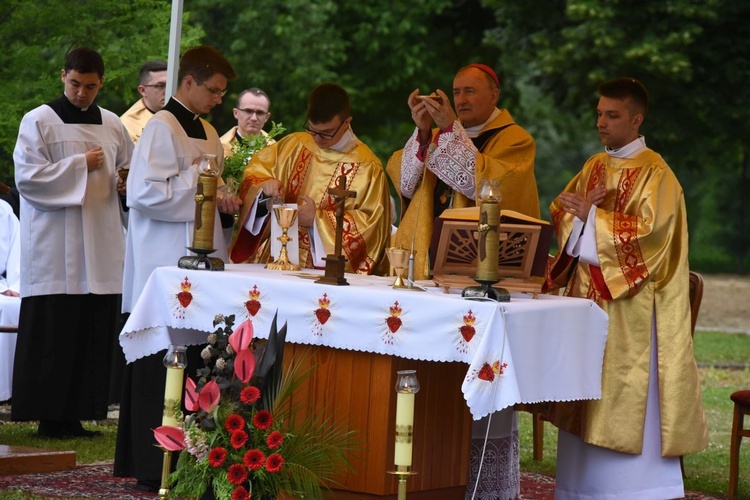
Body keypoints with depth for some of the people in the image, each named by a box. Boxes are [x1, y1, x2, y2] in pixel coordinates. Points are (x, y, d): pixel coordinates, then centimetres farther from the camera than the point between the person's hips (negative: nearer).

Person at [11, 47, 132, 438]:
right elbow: (27, 177, -8)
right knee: (52, 335, -6)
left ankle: (74, 415, 8)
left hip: (100, 249, 5)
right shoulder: (38, 122, -1)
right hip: (54, 248, -5)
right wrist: (81, 165, -10)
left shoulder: (113, 126, 14)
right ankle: (48, 417, 0)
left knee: (93, 332, 2)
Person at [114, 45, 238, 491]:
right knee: (164, 365, -7)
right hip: (167, 263, -8)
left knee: (196, 362, 6)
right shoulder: (162, 128, -10)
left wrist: (225, 200, 7)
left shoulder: (207, 132, 16)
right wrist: (202, 194, -14)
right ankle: (155, 467, -2)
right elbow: (144, 192, -18)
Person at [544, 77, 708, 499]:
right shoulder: (595, 167, 15)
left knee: (630, 404, -7)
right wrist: (581, 208, -9)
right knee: (588, 398, 7)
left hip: (630, 306, -7)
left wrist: (590, 216, -14)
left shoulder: (655, 173, -8)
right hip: (589, 298, 7)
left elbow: (648, 229, -19)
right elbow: (562, 210, 12)